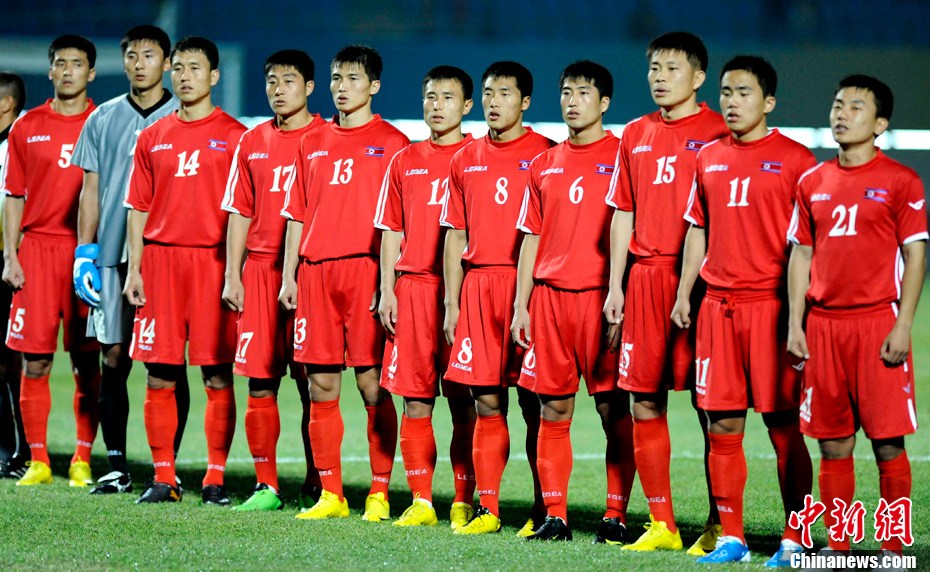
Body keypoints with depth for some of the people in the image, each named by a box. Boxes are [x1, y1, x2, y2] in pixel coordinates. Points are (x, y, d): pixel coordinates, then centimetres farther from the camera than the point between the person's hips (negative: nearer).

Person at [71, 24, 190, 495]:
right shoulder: (103, 119, 11)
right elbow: (91, 190, 11)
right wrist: (83, 253, 3)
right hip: (112, 255, 3)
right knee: (114, 359, 3)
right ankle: (116, 467, 9)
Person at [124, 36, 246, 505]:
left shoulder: (234, 136, 3)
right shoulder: (152, 137, 13)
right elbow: (139, 208, 15)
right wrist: (134, 269, 7)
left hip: (213, 260, -3)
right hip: (161, 260, 3)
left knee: (218, 377, -2)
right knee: (159, 376, 2)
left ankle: (215, 479, 3)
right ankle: (163, 478, 9)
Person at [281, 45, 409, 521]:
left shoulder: (391, 142, 2)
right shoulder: (313, 143, 16)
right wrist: (289, 276, 12)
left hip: (365, 268, -5)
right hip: (316, 269, 5)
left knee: (372, 384, -5)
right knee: (321, 387, 4)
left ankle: (379, 494, 0)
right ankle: (330, 495, 10)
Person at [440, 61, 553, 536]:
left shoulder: (544, 154, 0)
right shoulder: (465, 161, 15)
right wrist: (451, 304, 12)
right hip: (477, 284, 4)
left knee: (533, 404, -3)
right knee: (487, 404, 4)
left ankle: (543, 510, 1)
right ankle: (487, 509, 8)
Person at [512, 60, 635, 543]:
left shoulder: (621, 156, 1)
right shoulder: (544, 166, 15)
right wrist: (520, 305, 11)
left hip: (600, 297, -5)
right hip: (549, 295, 5)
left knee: (613, 409, -4)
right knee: (552, 410, 4)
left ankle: (616, 516, -1)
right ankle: (555, 516, 8)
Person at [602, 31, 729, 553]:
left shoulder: (718, 133, -2)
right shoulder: (636, 135, 16)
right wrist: (615, 288, 13)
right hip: (645, 276, 6)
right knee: (644, 403, 5)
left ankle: (719, 525, 1)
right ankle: (661, 524, 12)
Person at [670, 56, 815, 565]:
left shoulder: (795, 159, -2)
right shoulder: (708, 158, 14)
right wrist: (684, 294, 12)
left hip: (771, 306, -5)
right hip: (718, 306, 5)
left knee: (783, 425, -2)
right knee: (722, 426, 4)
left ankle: (794, 541, 3)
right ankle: (731, 538, 11)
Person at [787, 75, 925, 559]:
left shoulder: (900, 182, -1)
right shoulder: (813, 183, 12)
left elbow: (915, 256, -3)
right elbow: (801, 254, 15)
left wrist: (903, 326, -11)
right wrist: (795, 323, 7)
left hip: (877, 323, -4)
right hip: (823, 324, 4)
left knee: (888, 443, -3)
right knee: (833, 445, 6)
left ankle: (893, 546, 4)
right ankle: (837, 545, 12)